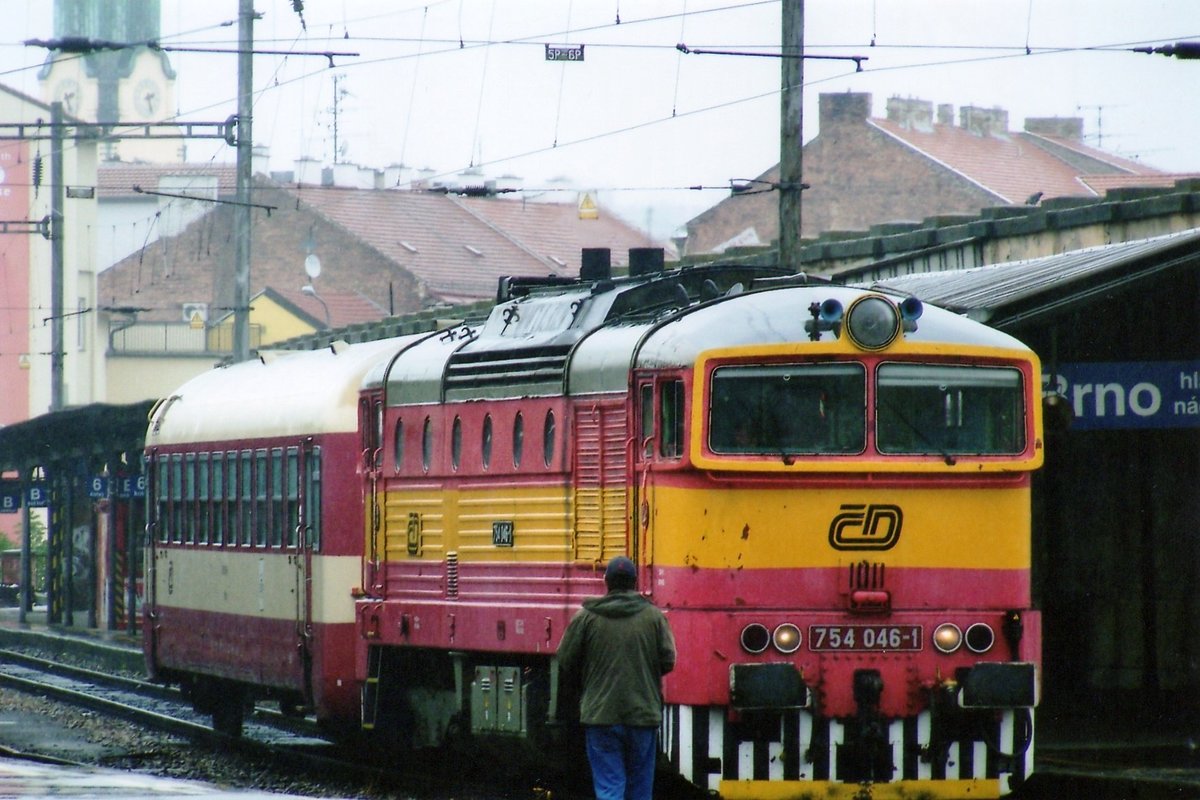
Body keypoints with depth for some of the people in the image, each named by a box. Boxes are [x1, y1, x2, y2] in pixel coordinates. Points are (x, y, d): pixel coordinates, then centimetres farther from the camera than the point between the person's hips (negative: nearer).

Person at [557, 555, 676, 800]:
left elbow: (566, 663, 0)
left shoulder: (586, 617, -4)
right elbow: (668, 661, 0)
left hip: (600, 714, -1)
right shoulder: (654, 617, -1)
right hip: (643, 714, 1)